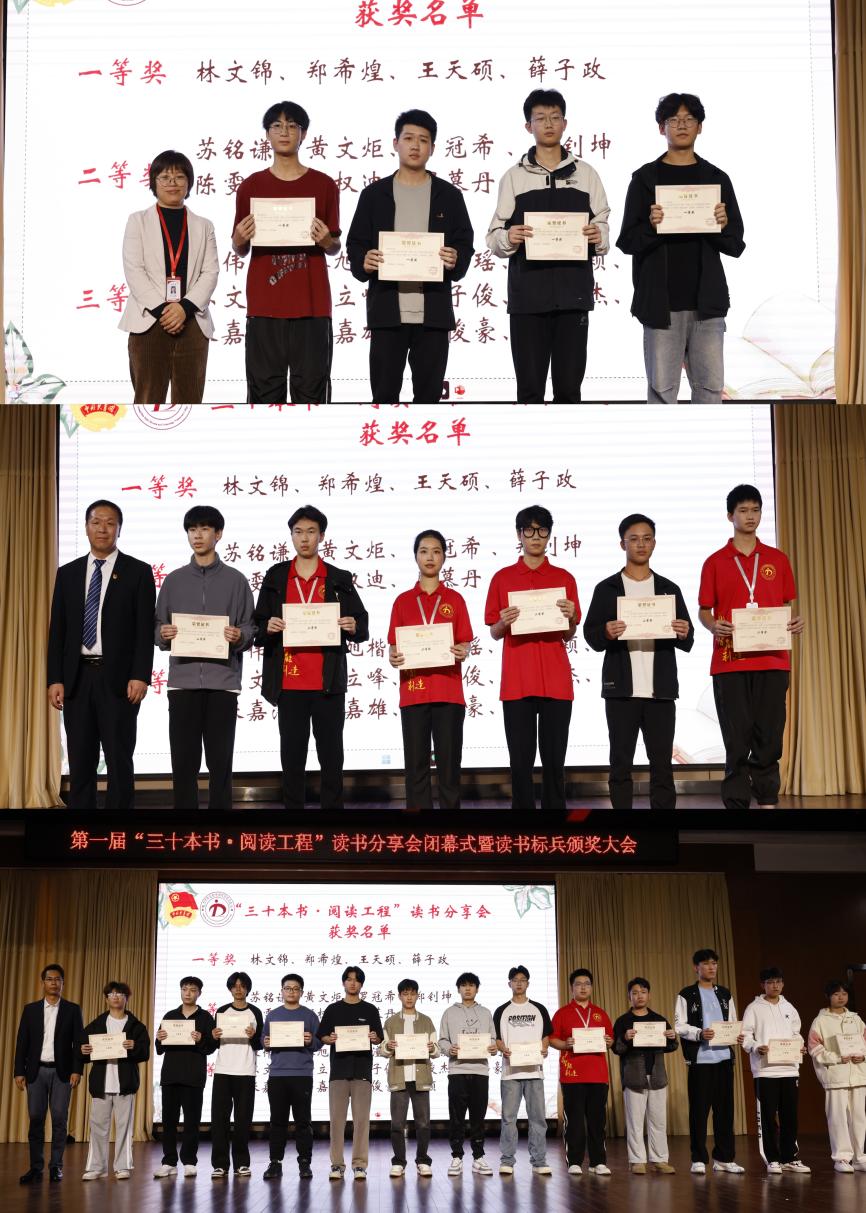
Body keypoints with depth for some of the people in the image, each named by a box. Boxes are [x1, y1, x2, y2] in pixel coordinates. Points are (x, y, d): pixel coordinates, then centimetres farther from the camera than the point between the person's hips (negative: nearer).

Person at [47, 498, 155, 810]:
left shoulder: (138, 572, 1)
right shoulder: (67, 573, 11)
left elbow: (145, 630, -4)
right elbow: (57, 631, 8)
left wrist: (140, 676, -13)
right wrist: (55, 679, 0)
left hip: (118, 678, -3)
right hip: (77, 678, 3)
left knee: (119, 761, 1)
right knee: (80, 762, 8)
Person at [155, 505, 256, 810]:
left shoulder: (235, 580, 7)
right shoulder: (174, 580, 11)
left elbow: (250, 628, 6)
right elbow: (159, 626, 12)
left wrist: (239, 637, -15)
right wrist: (163, 635, -9)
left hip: (222, 681, -1)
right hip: (183, 681, 1)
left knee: (220, 761, 1)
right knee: (183, 761, 1)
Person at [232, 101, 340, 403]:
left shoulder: (324, 185, 6)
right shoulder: (250, 186, 8)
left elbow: (335, 248, 11)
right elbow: (240, 250, 13)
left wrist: (326, 240, -11)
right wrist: (240, 239, -10)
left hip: (312, 304, 0)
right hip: (264, 306, 1)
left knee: (311, 389, 0)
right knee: (265, 391, 1)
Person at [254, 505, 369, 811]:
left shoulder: (339, 579, 7)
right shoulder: (275, 577, 8)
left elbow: (362, 630, 6)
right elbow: (258, 629, 9)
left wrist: (353, 627, -16)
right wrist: (268, 628, -13)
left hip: (328, 683, -1)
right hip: (289, 684, 1)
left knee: (331, 755, 2)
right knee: (292, 756, 4)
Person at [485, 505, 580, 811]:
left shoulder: (564, 578, 9)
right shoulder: (503, 578, 7)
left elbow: (568, 636, 9)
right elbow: (494, 634, 8)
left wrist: (570, 617, -12)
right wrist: (503, 622, -13)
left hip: (556, 681, 0)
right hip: (516, 682, 0)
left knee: (554, 760, 2)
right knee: (521, 760, 1)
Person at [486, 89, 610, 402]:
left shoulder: (586, 174, 10)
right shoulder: (514, 177, 7)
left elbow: (603, 229, 10)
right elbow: (494, 238, 3)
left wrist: (598, 238, -12)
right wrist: (508, 238, -18)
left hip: (574, 294, 1)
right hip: (528, 295, -1)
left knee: (569, 385, 4)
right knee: (530, 387, 1)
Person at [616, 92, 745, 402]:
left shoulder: (716, 178, 10)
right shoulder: (645, 178, 4)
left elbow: (736, 245, 9)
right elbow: (628, 241, 2)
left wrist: (722, 227, -12)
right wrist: (651, 227, -17)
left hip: (706, 301, 2)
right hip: (661, 301, -2)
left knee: (710, 385, 3)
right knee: (662, 387, 0)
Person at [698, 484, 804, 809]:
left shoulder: (777, 559, 12)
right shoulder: (715, 562, 6)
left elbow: (786, 606, 16)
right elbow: (704, 611, 7)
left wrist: (796, 621, -6)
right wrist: (714, 625, -15)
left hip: (772, 661, 2)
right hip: (730, 662, -2)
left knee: (769, 736, 2)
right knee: (737, 740, -2)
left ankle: (768, 802, 10)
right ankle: (737, 803, 0)